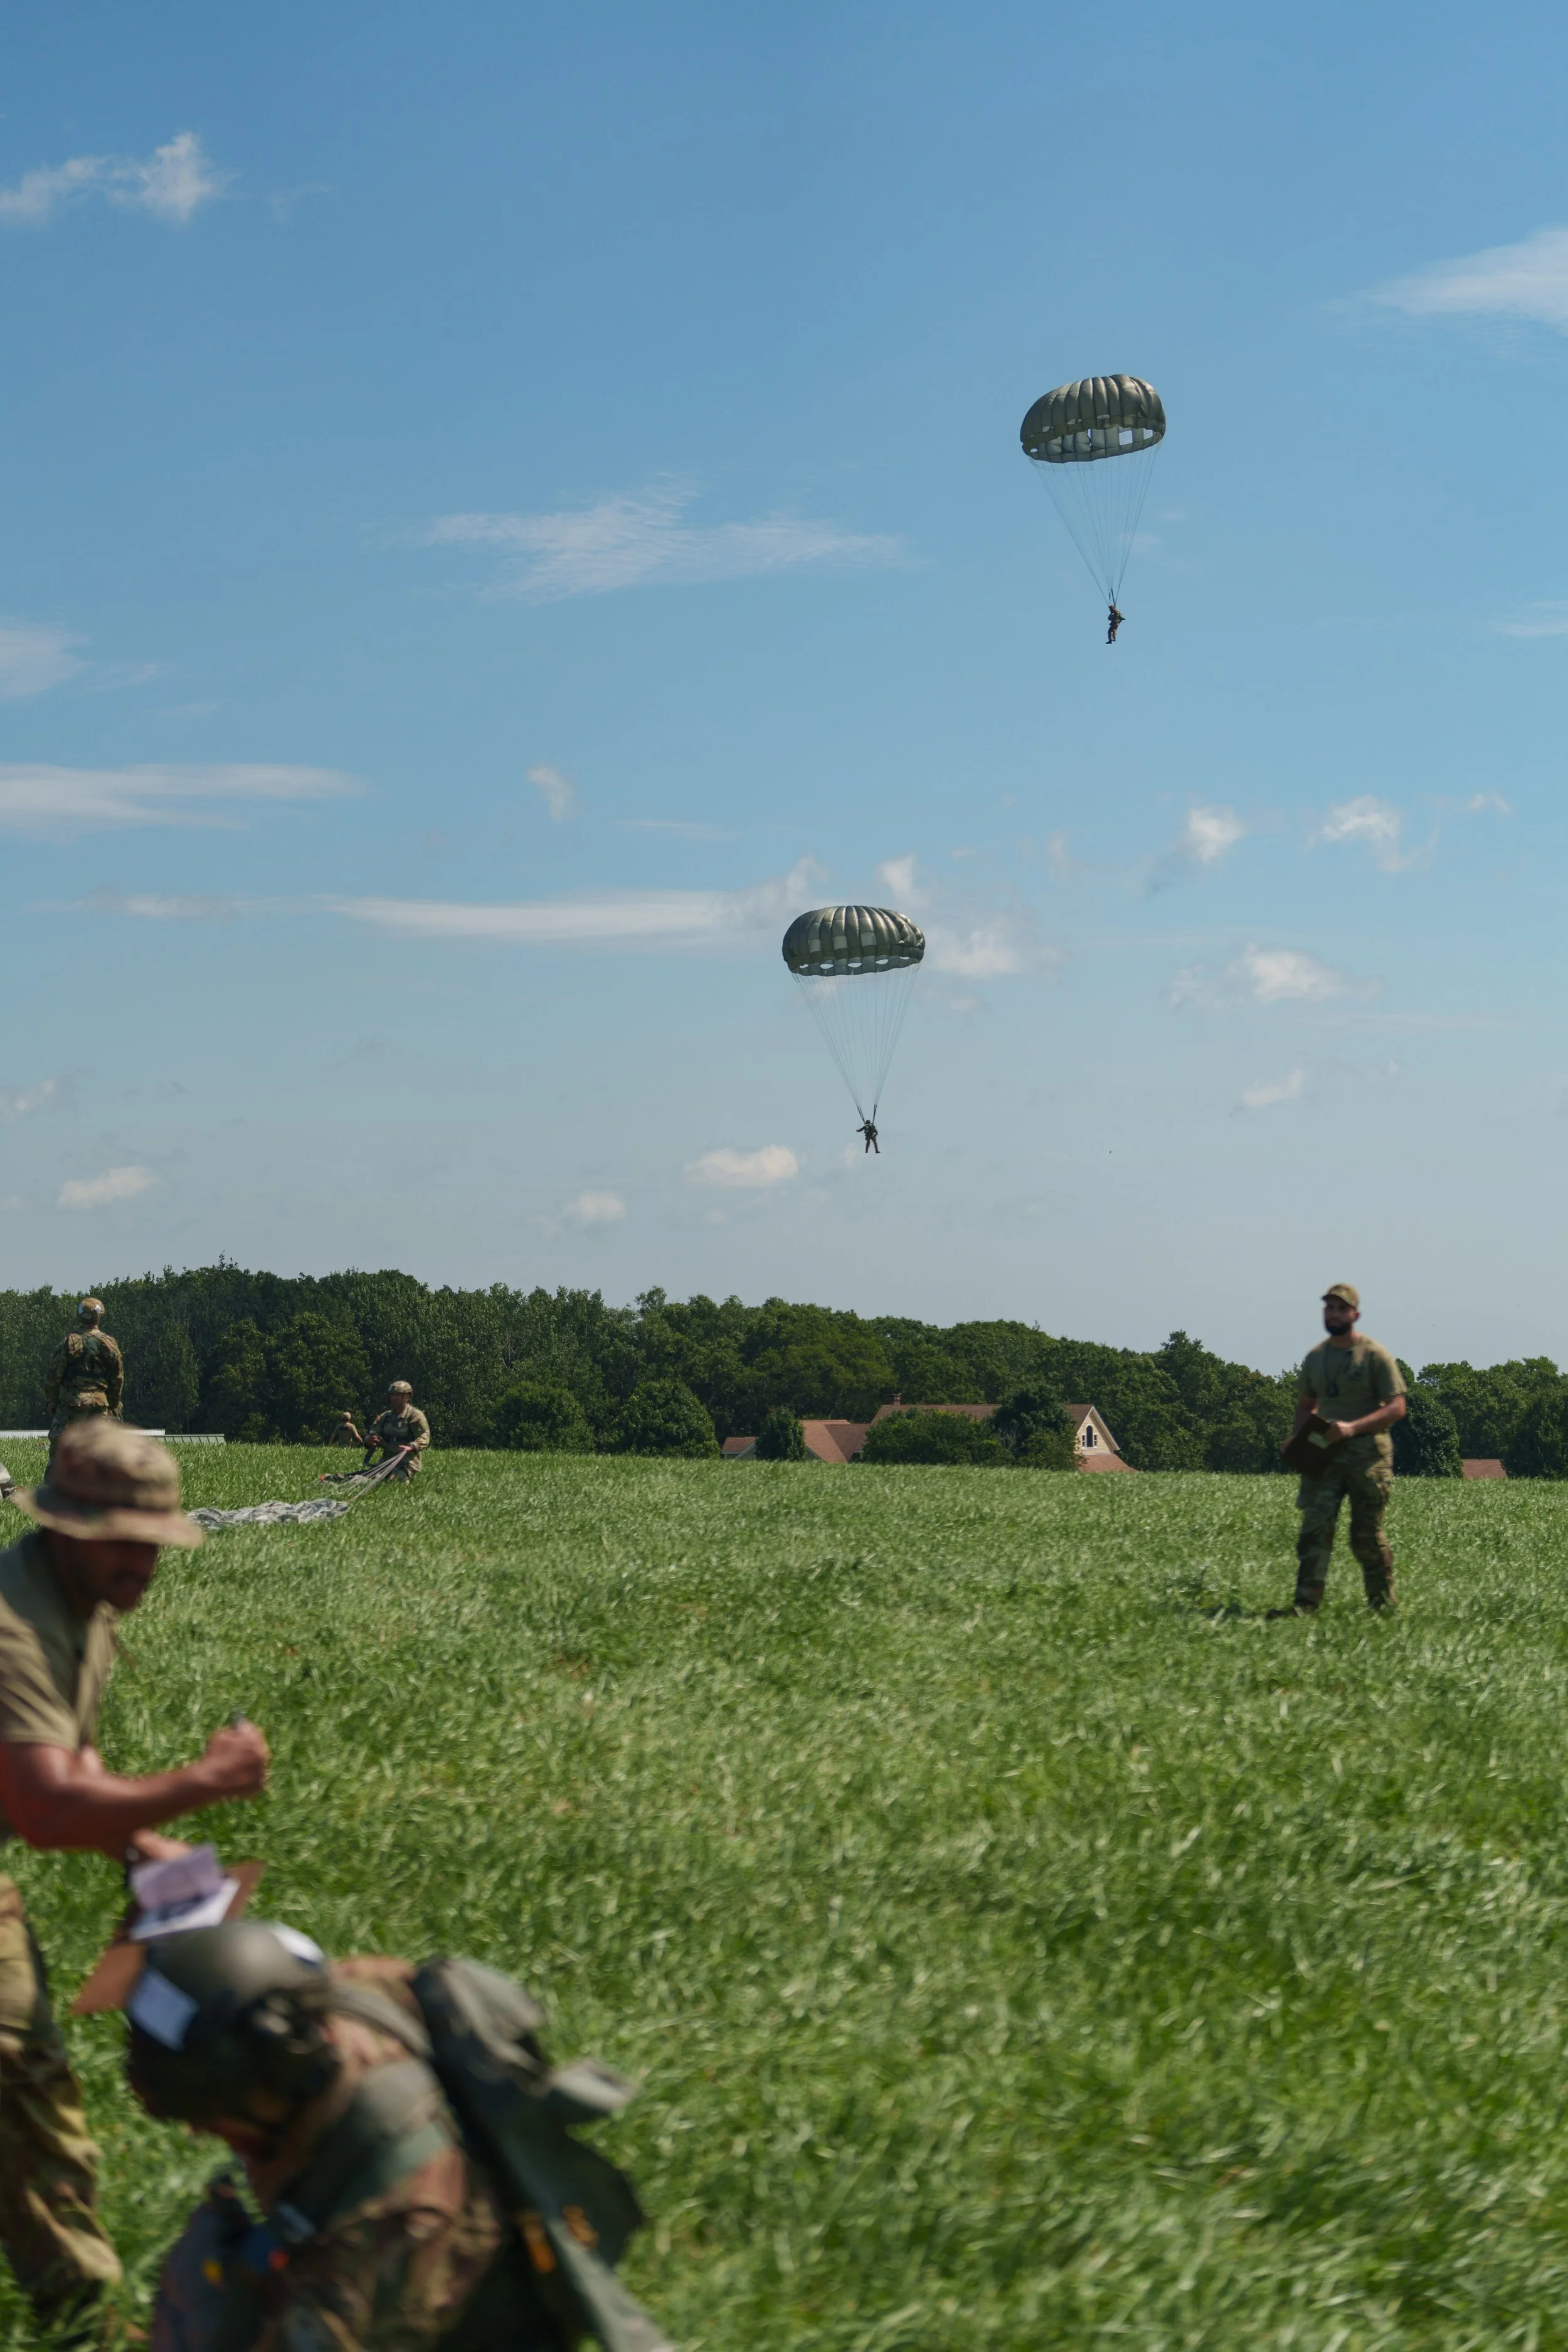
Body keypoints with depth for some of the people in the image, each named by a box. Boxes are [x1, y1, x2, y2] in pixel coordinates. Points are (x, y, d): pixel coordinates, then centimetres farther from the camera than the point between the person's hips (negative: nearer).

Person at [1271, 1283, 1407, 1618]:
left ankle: (1384, 1603, 18)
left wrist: (1353, 1427, -20)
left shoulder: (1375, 1355, -4)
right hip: (1325, 1452, 4)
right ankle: (1306, 1603, -17)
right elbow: (1306, 1404, 26)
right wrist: (1298, 1437, 5)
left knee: (1367, 1535, 2)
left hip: (1367, 1451, -4)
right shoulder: (1316, 1357, 14)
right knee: (1315, 1526, -10)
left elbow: (1396, 1408, -8)